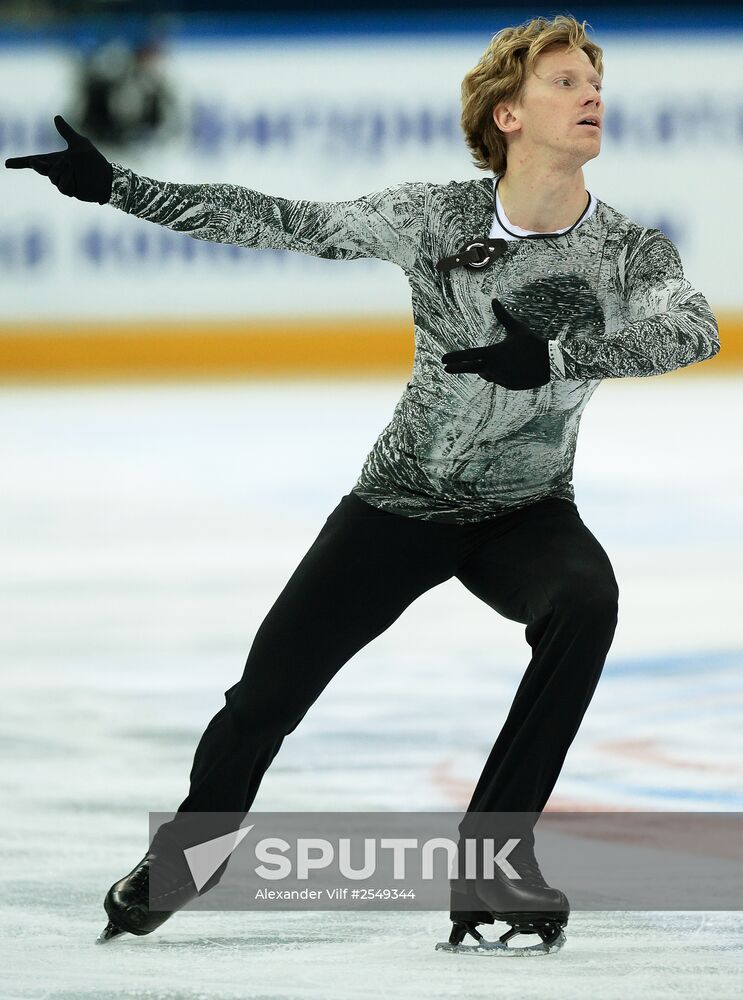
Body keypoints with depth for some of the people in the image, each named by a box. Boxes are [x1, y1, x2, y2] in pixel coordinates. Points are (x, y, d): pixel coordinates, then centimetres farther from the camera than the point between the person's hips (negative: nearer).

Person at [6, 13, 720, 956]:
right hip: (402, 500, 0)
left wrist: (554, 357, -46)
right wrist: (115, 186, -14)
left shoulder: (633, 252, -14)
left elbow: (696, 329, -34)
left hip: (528, 515, 0)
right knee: (271, 686, -2)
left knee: (587, 598, -33)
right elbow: (279, 223, -11)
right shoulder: (432, 216, -13)